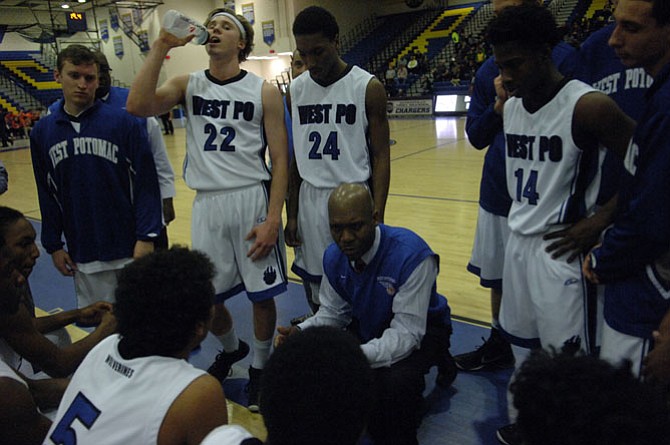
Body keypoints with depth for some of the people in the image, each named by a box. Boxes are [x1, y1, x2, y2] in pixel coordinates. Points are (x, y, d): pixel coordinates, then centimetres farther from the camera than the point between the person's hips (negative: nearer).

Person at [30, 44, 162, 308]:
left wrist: (147, 237, -12)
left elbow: (146, 183, -8)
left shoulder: (123, 121, -7)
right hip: (83, 254, 3)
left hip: (130, 248, -3)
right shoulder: (42, 132, 5)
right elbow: (46, 194, 11)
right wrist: (53, 245, 8)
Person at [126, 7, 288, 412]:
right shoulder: (188, 85, 6)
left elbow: (280, 160, -5)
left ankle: (260, 366, 31)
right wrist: (161, 47, -13)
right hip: (207, 203, 3)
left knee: (263, 295, 5)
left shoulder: (265, 92, -2)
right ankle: (232, 348, 42)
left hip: (252, 200, -2)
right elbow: (138, 106, -13)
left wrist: (273, 219, -12)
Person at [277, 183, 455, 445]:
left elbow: (406, 333, -33)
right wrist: (301, 332, -21)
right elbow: (333, 312, 0)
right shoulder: (333, 257, -11)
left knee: (395, 381, -37)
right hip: (368, 326, 6)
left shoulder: (412, 255, -32)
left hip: (419, 329, -6)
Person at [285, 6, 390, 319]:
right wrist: (291, 214, 8)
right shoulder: (295, 91, 5)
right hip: (310, 199, 4)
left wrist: (377, 216, -13)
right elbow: (297, 157, 9)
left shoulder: (368, 88, -7)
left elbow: (380, 157, -6)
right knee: (316, 284, 9)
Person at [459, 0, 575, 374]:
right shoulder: (489, 71, 8)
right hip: (498, 193, 5)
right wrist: (498, 105, -9)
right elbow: (476, 136, 9)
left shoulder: (564, 59, -8)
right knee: (498, 279, 16)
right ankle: (499, 346, 36)